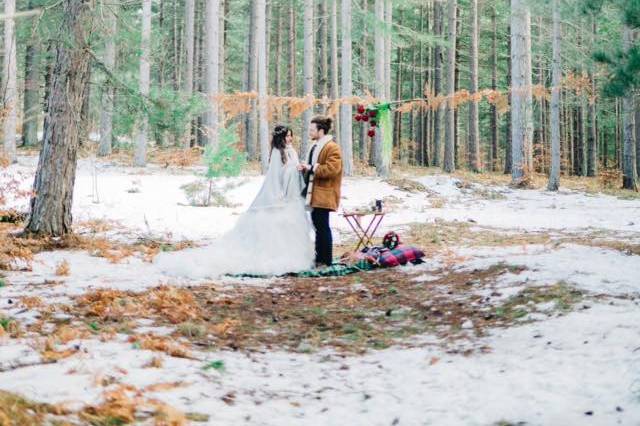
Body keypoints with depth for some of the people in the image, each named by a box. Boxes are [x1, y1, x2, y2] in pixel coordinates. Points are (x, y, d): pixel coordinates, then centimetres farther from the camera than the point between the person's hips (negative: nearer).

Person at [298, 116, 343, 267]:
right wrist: (305, 169, 6)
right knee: (318, 225, 14)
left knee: (322, 226, -5)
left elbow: (331, 169, -24)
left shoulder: (332, 148, -14)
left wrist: (311, 168, -20)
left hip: (323, 194, -10)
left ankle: (326, 260, 2)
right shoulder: (315, 146, 16)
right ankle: (320, 258, 22)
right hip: (314, 193, 10)